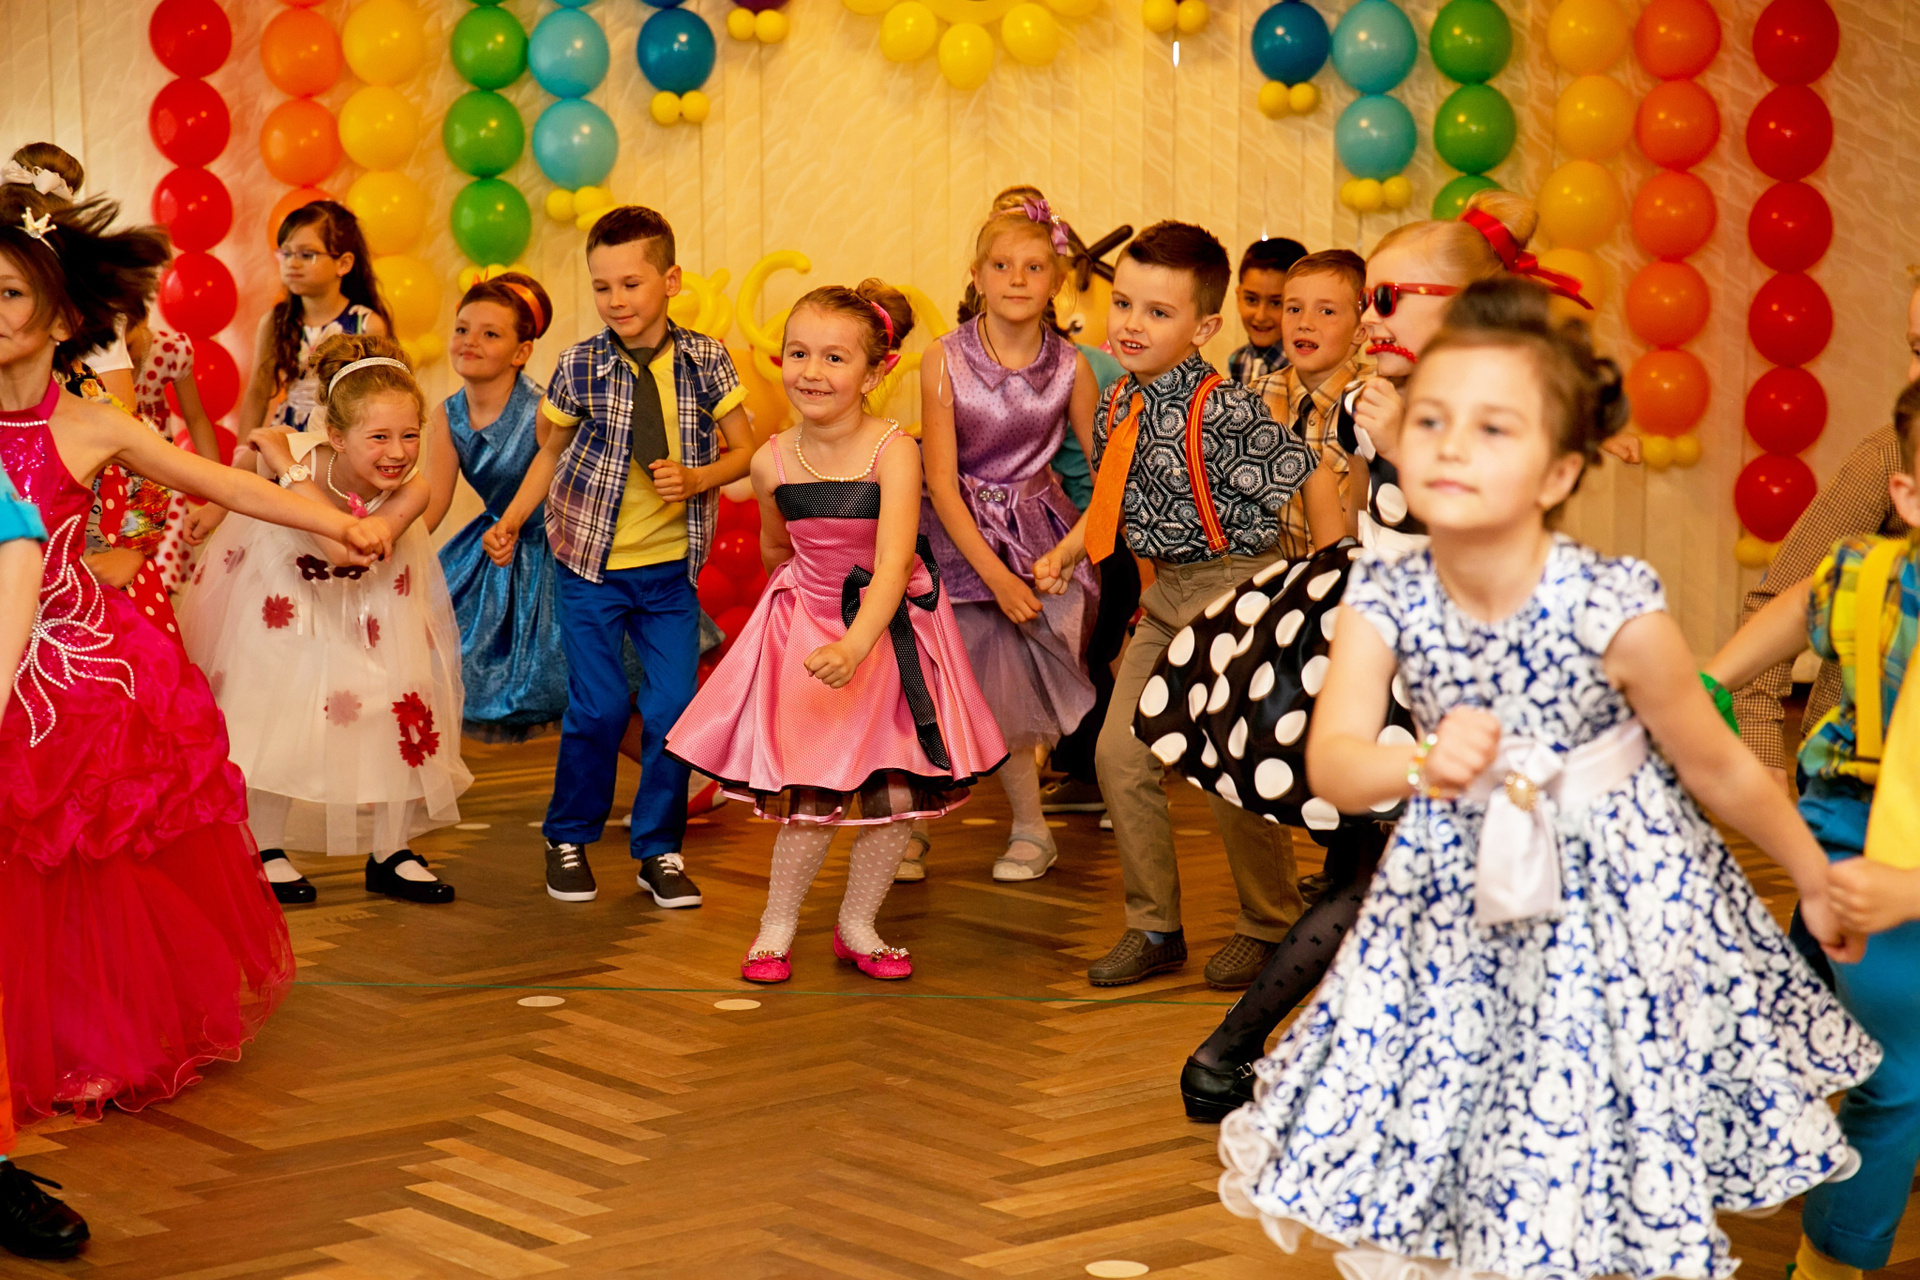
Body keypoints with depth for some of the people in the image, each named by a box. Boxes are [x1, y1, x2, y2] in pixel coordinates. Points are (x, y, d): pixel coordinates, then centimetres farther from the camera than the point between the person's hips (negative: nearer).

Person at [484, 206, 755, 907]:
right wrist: (511, 522, 0)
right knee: (597, 707, 1)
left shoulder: (706, 360, -5)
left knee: (673, 707, 0)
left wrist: (696, 479, -15)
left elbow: (743, 452, 3)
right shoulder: (580, 366, -6)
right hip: (591, 562, -1)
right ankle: (568, 839, 22)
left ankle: (660, 850, 17)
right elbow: (552, 453, 9)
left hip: (671, 566, 1)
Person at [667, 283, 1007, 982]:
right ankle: (777, 926, 15)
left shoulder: (892, 451, -20)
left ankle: (858, 925, 22)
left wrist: (855, 644, -43)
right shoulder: (773, 461, -9)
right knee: (812, 798, -6)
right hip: (806, 630, 1)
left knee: (897, 793, 0)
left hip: (888, 631, -1)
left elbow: (893, 564, -32)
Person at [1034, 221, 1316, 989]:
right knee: (1120, 752, 4)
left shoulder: (1223, 413, -22)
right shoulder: (1117, 407, 2)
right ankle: (1155, 928, 18)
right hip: (1167, 594, 8)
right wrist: (1064, 554, 11)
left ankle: (1269, 927, 19)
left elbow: (1309, 485, -20)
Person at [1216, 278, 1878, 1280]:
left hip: (1613, 891, -3)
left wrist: (1816, 880, 3)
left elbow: (1719, 767, -10)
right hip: (1459, 900, 3)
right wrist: (1422, 764, -44)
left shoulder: (1615, 611, -24)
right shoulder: (1384, 597, -14)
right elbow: (1332, 765, -23)